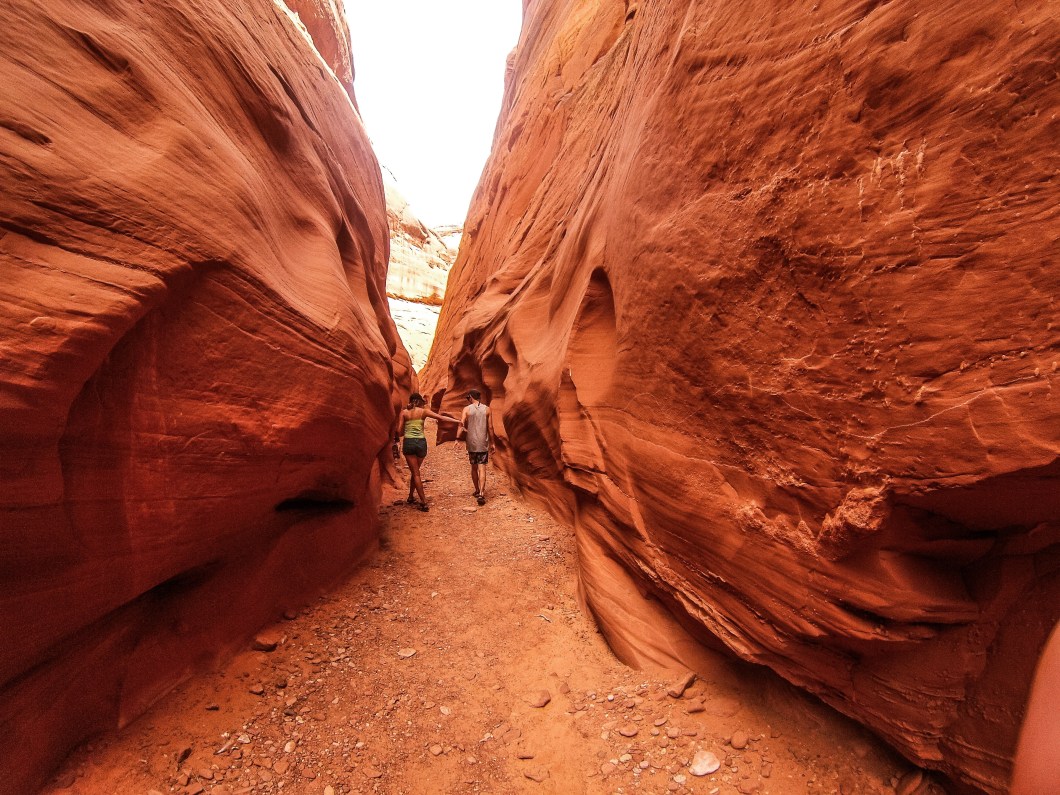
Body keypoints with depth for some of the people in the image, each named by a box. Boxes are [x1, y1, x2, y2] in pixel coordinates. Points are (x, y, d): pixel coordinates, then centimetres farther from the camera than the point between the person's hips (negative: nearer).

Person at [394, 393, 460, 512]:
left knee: (415, 473, 4)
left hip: (408, 443, -1)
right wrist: (458, 420, 1)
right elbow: (441, 418, -3)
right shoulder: (423, 411, 2)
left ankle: (423, 502, -1)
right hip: (421, 443, 1)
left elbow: (399, 431, -1)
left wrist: (397, 437, 22)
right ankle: (411, 497, 30)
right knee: (415, 471, 20)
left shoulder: (404, 412, 3)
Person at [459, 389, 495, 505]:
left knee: (474, 468, 17)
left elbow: (461, 423, -13)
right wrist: (492, 443, 9)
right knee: (482, 469, -3)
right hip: (483, 444, 0)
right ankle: (481, 494, -15)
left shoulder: (467, 409, -3)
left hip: (471, 443, 1)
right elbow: (490, 428, 1)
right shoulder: (487, 409, 1)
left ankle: (477, 491, 29)